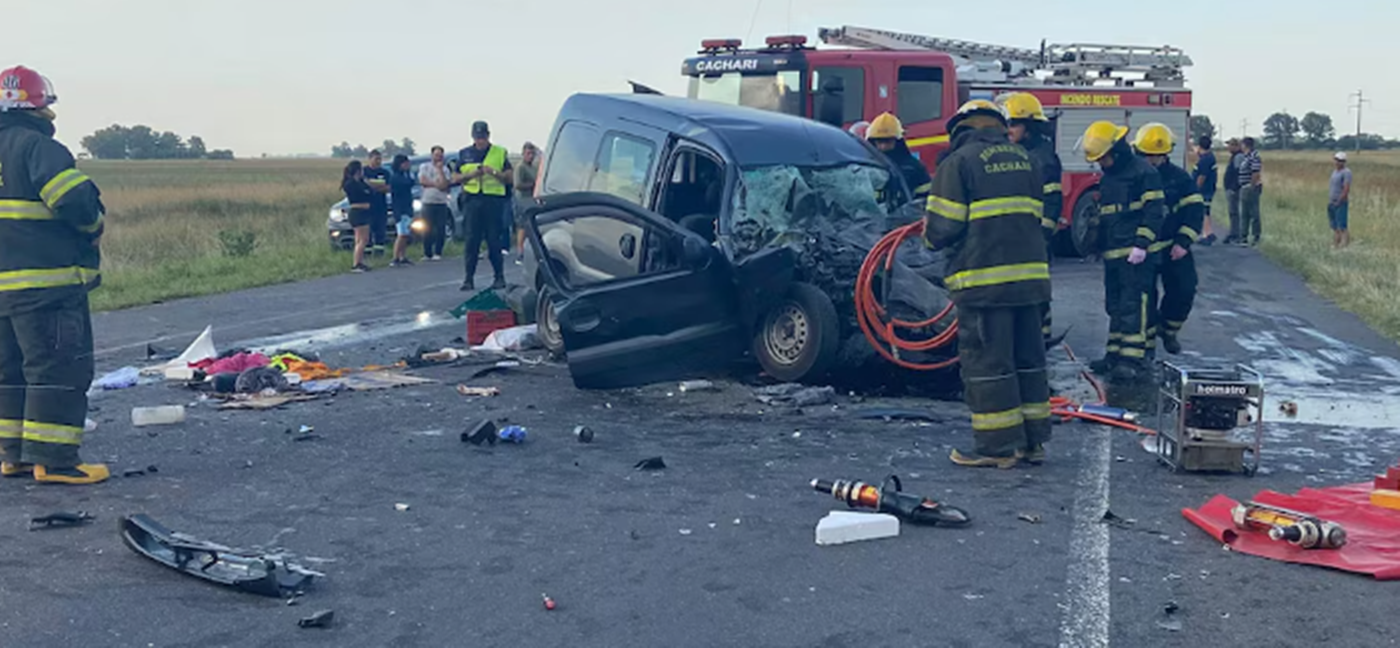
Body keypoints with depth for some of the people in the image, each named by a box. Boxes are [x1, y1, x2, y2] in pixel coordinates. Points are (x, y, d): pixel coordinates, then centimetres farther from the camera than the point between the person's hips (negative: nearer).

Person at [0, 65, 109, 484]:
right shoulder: (37, 146, -12)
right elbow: (76, 201, -24)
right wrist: (93, 224, -5)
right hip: (47, 285, -9)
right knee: (59, 370, -5)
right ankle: (52, 459, -5)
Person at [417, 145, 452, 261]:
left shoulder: (445, 170, 8)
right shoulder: (424, 167, 8)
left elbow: (445, 185, -7)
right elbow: (422, 181, -6)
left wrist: (440, 170, -8)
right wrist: (436, 184, -8)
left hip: (441, 203, 1)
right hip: (428, 202, -1)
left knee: (441, 230, -3)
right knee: (427, 230, -1)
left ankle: (437, 253, 4)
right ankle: (427, 253, 4)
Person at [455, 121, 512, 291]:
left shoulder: (500, 153, 6)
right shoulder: (464, 154, 12)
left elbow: (509, 176, 2)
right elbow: (455, 178, 11)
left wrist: (493, 172, -15)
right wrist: (470, 174, -7)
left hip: (494, 200, -2)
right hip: (472, 199, 2)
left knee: (494, 240, -1)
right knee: (472, 240, -1)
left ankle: (499, 277, 8)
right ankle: (469, 278, 1)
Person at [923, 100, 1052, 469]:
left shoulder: (959, 162, -5)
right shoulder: (1024, 160, 15)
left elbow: (943, 227, -9)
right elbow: (1034, 217, 16)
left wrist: (931, 235, 12)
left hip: (984, 279, -7)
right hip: (1030, 274, 7)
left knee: (987, 362, 0)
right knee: (1028, 358, 14)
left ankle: (997, 446, 3)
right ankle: (1033, 441, 21)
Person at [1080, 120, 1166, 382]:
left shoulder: (1144, 172, -6)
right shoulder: (1108, 178, 20)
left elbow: (1154, 211, -12)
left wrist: (1142, 243, -18)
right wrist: (1099, 242, 27)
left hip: (1135, 253, -9)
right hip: (1112, 253, 9)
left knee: (1133, 305, -12)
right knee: (1115, 306, 11)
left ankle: (1134, 359, -13)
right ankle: (1115, 354, 18)